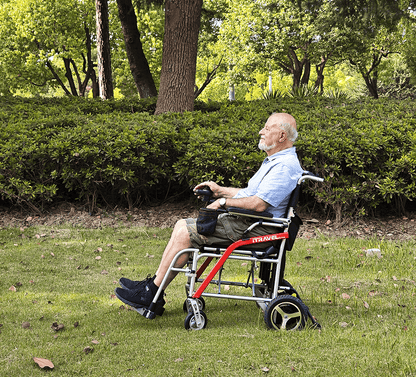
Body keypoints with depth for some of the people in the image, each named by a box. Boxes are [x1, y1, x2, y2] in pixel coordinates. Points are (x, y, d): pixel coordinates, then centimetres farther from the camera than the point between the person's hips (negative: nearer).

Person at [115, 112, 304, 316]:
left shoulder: (285, 166, -17)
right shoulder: (275, 161, 19)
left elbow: (258, 204, -26)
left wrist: (224, 202, -15)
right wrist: (220, 190, 20)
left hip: (253, 228, -11)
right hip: (242, 221, 11)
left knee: (185, 234, -16)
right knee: (181, 225, 4)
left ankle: (151, 294, -9)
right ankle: (153, 284, 4)